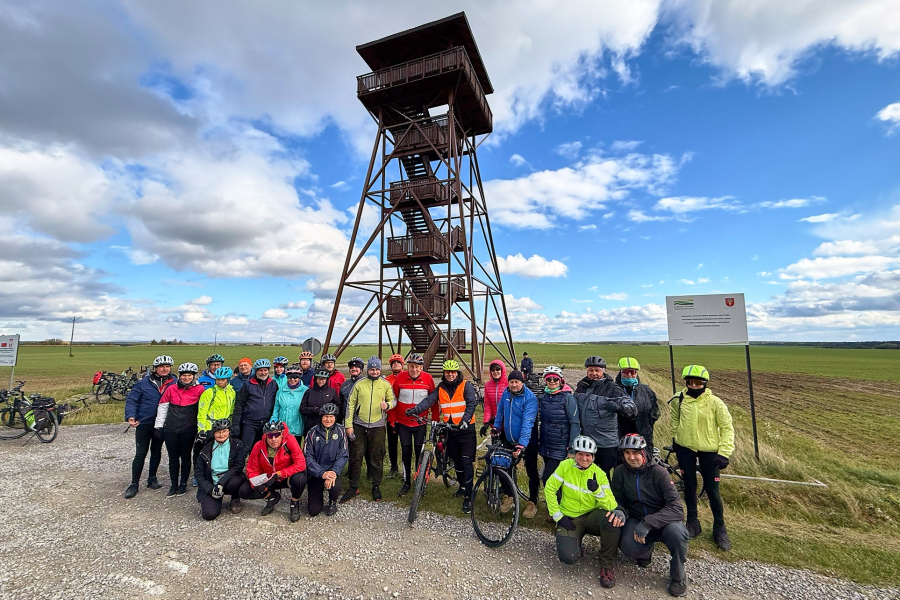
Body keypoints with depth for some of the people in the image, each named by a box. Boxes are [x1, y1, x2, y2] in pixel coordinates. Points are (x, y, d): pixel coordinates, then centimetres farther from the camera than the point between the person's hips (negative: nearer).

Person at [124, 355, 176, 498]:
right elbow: (131, 399, -6)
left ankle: (152, 479, 30)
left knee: (156, 451, 15)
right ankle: (134, 484, 16)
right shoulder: (144, 383, -8)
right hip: (144, 423, -2)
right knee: (141, 453, 2)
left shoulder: (174, 383, -4)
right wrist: (130, 416, -20)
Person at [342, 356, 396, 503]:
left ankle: (376, 487, 24)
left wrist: (387, 405, -14)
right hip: (359, 426, 1)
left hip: (378, 426, 0)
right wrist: (348, 425, 0)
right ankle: (353, 487, 22)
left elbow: (394, 400, 10)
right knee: (356, 457, 5)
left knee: (377, 458, 8)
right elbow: (351, 404, 4)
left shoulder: (385, 384, 2)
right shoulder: (359, 384, 2)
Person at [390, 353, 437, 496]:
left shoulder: (428, 379, -9)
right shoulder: (400, 378, -9)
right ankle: (407, 482, 25)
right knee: (406, 452, 9)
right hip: (403, 422, 1)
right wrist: (392, 419, 2)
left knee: (420, 451, 5)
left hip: (421, 422, -1)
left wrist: (435, 419, 0)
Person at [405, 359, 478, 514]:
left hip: (466, 429, -4)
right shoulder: (441, 388, 5)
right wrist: (415, 409, -26)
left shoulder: (466, 385, -7)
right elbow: (429, 400, -8)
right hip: (450, 429, 5)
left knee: (467, 463, -4)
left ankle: (468, 496, 4)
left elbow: (472, 403, -18)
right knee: (456, 461, 17)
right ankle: (462, 486, 37)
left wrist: (465, 420, -34)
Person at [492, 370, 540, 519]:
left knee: (532, 472, 7)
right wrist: (496, 427, 13)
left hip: (528, 442, -5)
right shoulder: (506, 393, -4)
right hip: (509, 440, 5)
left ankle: (532, 502, 25)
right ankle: (508, 497, 32)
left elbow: (527, 422, -28)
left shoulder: (530, 397, -22)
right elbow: (500, 411, 12)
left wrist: (522, 444, -33)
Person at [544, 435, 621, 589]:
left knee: (612, 519, -31)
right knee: (568, 557, -24)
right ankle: (574, 542, 14)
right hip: (569, 518, -1)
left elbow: (611, 506, -17)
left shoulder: (599, 474, -10)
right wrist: (558, 516, -10)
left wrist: (597, 490, -35)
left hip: (591, 516, 1)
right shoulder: (565, 466, -13)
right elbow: (549, 489, -7)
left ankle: (606, 566, -10)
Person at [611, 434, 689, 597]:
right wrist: (620, 511, -24)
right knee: (627, 546, -28)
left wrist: (648, 523, -33)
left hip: (662, 521, -1)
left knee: (676, 531, -35)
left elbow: (676, 507, -23)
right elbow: (619, 500, 1)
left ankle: (678, 576, -3)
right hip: (636, 519, 2)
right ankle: (646, 550, 13)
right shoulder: (620, 472, -9)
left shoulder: (658, 472, -18)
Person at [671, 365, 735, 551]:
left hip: (709, 451, -2)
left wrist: (724, 453, -12)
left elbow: (727, 428, -8)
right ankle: (692, 523, 28)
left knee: (712, 490, 3)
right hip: (685, 449, 2)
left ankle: (720, 529, 25)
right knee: (689, 486, 11)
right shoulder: (678, 401, -8)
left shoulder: (714, 402, -15)